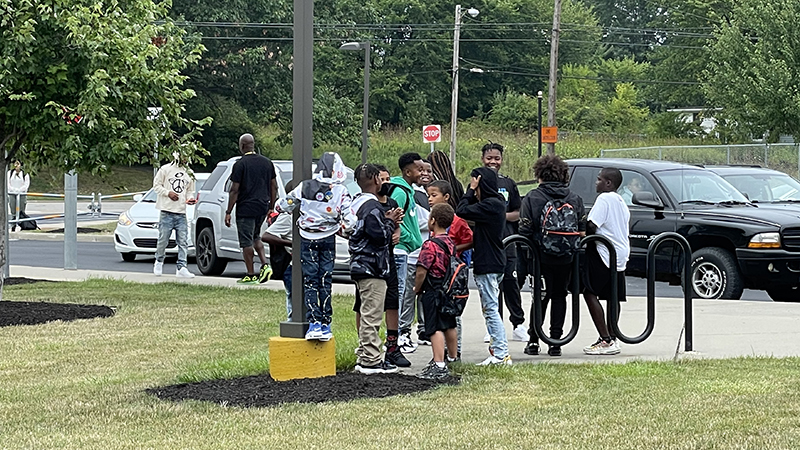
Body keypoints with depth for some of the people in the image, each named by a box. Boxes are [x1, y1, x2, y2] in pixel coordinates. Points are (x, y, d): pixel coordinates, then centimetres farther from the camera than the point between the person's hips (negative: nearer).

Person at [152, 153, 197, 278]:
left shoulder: (189, 174, 15)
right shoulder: (165, 169, 2)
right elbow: (156, 185, 3)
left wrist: (190, 198, 1)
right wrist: (168, 193, -11)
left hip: (181, 213, 3)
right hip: (167, 212, -3)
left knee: (183, 242, -4)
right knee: (163, 240, 1)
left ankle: (182, 268, -5)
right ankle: (159, 261, 25)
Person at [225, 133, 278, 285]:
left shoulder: (240, 164, -10)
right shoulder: (267, 162, 8)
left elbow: (234, 190, -12)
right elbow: (274, 187, 12)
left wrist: (228, 212, -8)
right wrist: (271, 207, 20)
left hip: (246, 208, -6)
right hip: (262, 207, 6)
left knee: (246, 241, 1)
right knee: (255, 237, 22)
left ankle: (251, 275, 3)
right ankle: (265, 265, 5)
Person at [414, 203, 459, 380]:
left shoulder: (430, 245, -19)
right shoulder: (451, 243, 6)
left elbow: (421, 272, -20)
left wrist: (417, 289, -4)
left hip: (433, 292, -8)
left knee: (435, 329, -11)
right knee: (449, 325, 22)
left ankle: (439, 366, -19)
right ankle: (453, 357, 38)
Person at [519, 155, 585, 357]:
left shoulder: (532, 198, -7)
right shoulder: (574, 199, 2)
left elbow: (524, 231, -9)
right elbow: (583, 231, 3)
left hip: (542, 257, -2)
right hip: (567, 257, 2)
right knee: (559, 296, 11)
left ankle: (534, 340, 11)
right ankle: (555, 341, 9)